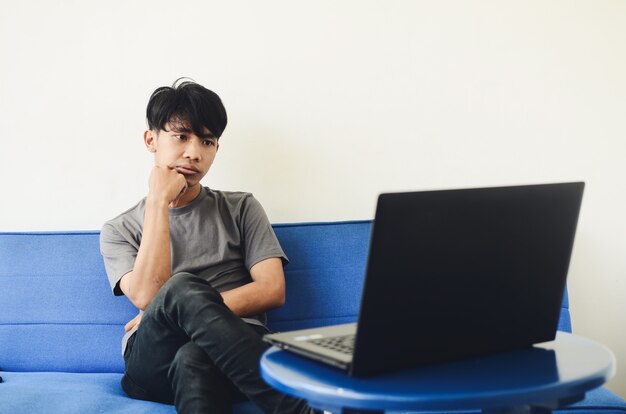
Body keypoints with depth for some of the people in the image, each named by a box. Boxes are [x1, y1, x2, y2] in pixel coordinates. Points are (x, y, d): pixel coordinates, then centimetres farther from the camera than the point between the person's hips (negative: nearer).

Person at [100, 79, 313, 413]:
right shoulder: (118, 231, 16)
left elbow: (272, 290, 2)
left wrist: (183, 313, -7)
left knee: (191, 361, -38)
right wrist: (158, 201, -3)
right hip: (153, 362, 1)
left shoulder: (240, 209, 17)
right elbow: (147, 297, -5)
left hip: (230, 352, 0)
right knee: (181, 287, -34)